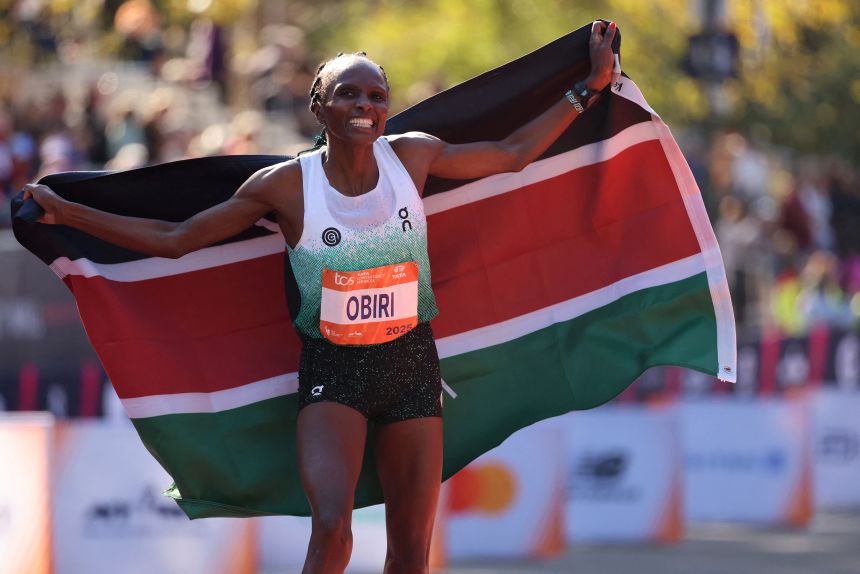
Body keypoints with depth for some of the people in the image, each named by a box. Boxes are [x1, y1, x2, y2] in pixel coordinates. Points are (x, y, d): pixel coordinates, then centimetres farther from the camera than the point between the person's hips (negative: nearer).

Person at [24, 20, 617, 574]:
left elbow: (511, 155, 12)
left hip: (411, 364, 3)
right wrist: (67, 213, -9)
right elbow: (175, 239, -4)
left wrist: (587, 89, 13)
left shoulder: (412, 155, -4)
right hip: (331, 368, -3)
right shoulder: (286, 185, -11)